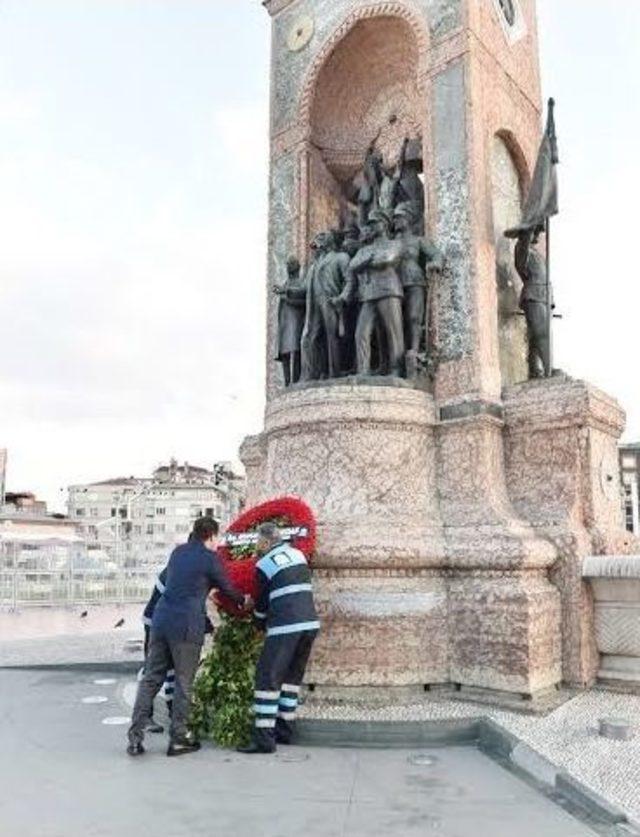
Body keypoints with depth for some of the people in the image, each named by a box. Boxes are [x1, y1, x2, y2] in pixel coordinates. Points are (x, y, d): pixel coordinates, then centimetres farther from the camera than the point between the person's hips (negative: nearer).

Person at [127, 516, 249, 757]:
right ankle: (177, 739, 12)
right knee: (183, 683, 5)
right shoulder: (209, 558, -4)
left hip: (161, 621, 6)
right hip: (186, 626, -6)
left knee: (151, 678, 10)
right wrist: (243, 601, 28)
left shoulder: (178, 552, 15)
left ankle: (135, 738, 9)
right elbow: (226, 587, 7)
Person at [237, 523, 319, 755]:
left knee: (267, 677, -1)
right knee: (292, 676, 17)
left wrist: (260, 624, 27)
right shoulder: (298, 555, 15)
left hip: (285, 626, -7)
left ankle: (264, 738, -3)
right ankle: (284, 730, 22)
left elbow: (262, 602, 7)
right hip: (310, 623, 7)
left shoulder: (264, 565, -1)